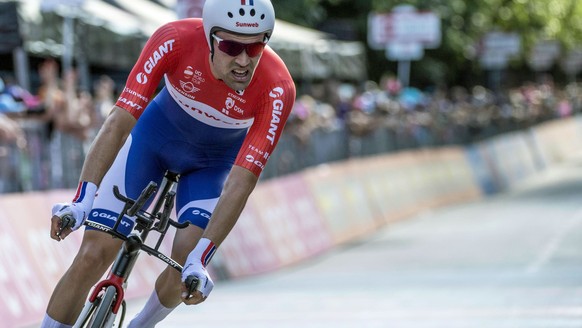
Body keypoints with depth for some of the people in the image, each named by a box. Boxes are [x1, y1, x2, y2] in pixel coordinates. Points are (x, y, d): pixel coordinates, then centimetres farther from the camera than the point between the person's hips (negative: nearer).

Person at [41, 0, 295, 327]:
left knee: (186, 263, -20)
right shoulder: (175, 39, -33)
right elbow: (120, 120, -34)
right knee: (93, 256, -11)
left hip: (214, 161, 0)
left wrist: (199, 259, -41)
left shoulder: (277, 89, -34)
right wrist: (82, 200, -46)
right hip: (156, 136, 0)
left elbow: (242, 181, -33)